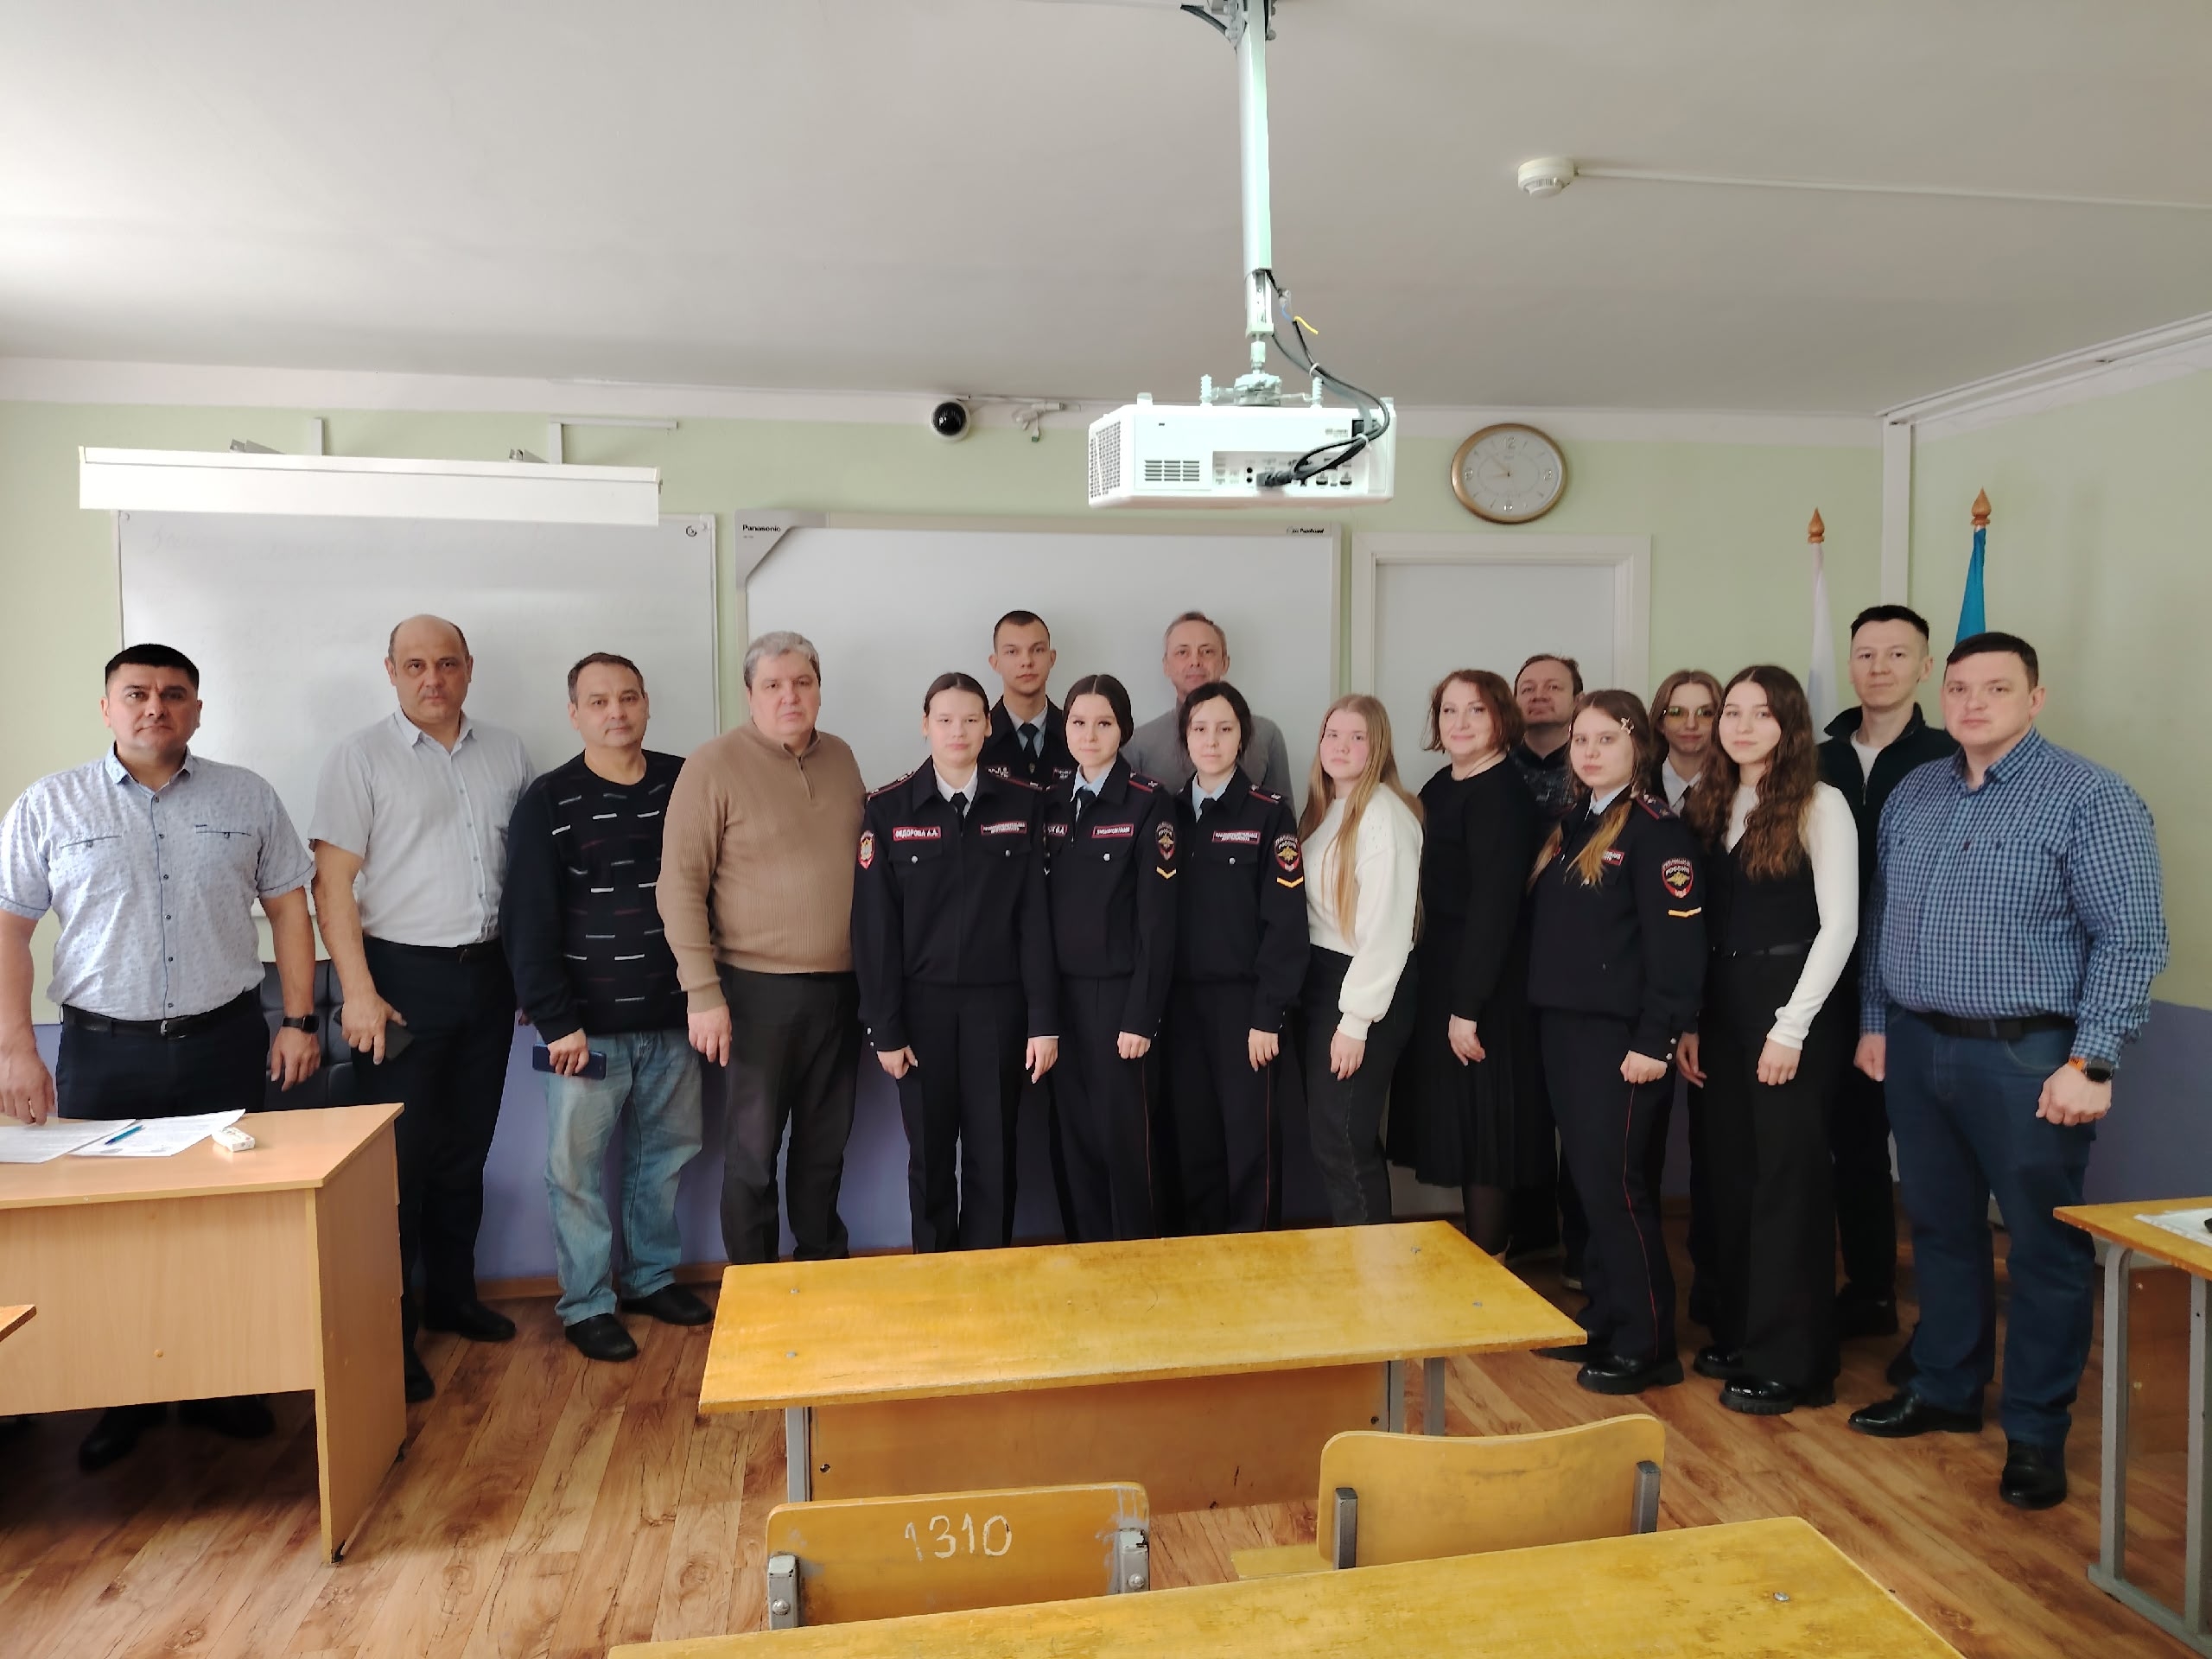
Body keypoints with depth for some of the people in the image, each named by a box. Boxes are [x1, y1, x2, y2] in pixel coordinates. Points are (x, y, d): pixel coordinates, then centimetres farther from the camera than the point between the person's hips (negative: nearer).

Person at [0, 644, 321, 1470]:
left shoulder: (247, 797, 5)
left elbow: (288, 907, 6)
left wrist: (299, 1020, 0)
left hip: (225, 1043, 1)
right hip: (103, 1052, 0)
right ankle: (124, 1396, 22)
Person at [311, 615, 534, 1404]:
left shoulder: (506, 754, 8)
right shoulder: (361, 756, -5)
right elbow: (332, 882, -8)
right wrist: (359, 993, -14)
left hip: (487, 975, 4)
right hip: (403, 976, -4)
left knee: (465, 1153, 15)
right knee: (399, 1160, 1)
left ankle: (452, 1295, 30)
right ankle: (390, 1331, 13)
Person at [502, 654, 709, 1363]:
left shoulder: (685, 784, 3)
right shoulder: (548, 801, -4)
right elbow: (526, 922, -7)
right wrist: (556, 1020, -11)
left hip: (671, 1018, 3)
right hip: (587, 1024, -3)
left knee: (666, 1152, 14)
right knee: (577, 1167, 5)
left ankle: (653, 1277, 31)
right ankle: (585, 1304, 20)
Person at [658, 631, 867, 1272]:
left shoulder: (841, 758, 7)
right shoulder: (713, 766, -9)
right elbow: (680, 886, -10)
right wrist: (703, 993, -14)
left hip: (839, 988, 5)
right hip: (755, 990, -4)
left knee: (825, 1147, 16)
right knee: (753, 1153, 7)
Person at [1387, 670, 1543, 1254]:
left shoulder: (1501, 795, -16)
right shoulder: (1441, 786, 10)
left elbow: (1495, 905, -21)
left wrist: (1467, 1006, -21)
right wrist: (1442, 993, 11)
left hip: (1485, 980, -9)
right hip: (1439, 969, 9)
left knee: (1481, 1131, 1)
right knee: (1454, 1121, 16)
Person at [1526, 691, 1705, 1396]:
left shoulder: (1657, 829, -9)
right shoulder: (1569, 825, 14)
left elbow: (1679, 943, -15)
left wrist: (1656, 1040, -19)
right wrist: (1545, 1016, 11)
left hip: (1622, 1035, -7)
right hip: (1562, 1027, 7)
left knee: (1617, 1185, -3)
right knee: (1588, 1182, 13)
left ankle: (1647, 1344, 9)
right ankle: (1605, 1323, 25)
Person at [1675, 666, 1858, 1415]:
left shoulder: (1819, 805, -7)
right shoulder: (1709, 805, 9)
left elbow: (1839, 923, -11)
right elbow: (1696, 924, 9)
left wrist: (1791, 1026, -14)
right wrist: (1688, 1022, 4)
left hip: (1793, 1007, -5)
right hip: (1721, 1007, 6)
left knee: (1789, 1176, 1)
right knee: (1729, 1172, 10)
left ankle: (1791, 1362, 12)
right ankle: (1736, 1333, 24)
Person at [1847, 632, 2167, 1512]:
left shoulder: (2091, 799, -9)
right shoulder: (1912, 795, 10)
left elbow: (2131, 937, -13)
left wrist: (2091, 1062, -18)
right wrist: (1876, 1022, 13)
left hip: (2026, 1059, -6)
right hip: (1916, 1048, 6)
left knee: (2044, 1247, 5)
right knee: (1939, 1227, 17)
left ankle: (2037, 1432, 20)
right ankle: (1944, 1389, 33)